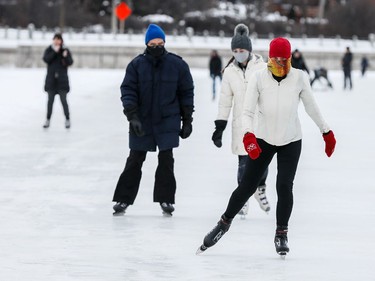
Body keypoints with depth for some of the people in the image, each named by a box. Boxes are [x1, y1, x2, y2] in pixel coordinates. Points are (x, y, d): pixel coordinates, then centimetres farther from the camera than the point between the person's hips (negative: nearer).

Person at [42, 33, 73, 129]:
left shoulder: (65, 50, 1)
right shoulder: (49, 50, 3)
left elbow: (70, 62, -8)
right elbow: (46, 59, -14)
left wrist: (66, 57, -27)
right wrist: (55, 52, -21)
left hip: (62, 79, -1)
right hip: (51, 79, 1)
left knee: (63, 100, -5)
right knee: (50, 100, 5)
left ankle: (67, 119, 5)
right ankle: (48, 120, 13)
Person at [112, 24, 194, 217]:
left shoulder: (178, 65, -1)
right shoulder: (136, 65, -2)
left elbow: (186, 94, 5)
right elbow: (128, 91, -5)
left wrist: (187, 121, 5)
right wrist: (132, 116, -16)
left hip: (168, 122, 0)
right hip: (141, 121, 1)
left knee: (166, 160, -2)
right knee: (135, 160, 6)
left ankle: (165, 199, 10)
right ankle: (123, 199, 12)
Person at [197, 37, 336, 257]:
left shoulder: (299, 78, -10)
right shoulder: (259, 78, -13)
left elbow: (312, 107, 3)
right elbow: (248, 111, -13)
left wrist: (327, 132, 11)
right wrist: (248, 136, -29)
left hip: (291, 141, 0)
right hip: (263, 139, 0)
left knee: (284, 186, -10)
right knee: (247, 186, 2)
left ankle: (282, 234, 9)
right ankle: (225, 223, 23)